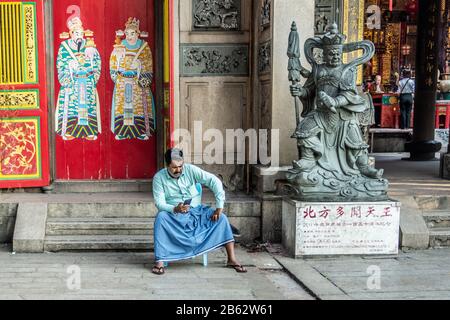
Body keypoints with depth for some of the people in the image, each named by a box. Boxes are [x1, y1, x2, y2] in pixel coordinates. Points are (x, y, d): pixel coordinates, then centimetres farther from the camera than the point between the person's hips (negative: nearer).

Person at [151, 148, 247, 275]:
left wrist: (219, 206, -24)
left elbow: (214, 181, -14)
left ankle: (232, 259, -15)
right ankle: (159, 262, -33)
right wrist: (174, 209, -37)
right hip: (174, 214, -2)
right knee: (161, 217, -35)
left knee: (221, 218, -20)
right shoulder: (159, 177, -8)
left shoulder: (190, 170, -7)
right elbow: (160, 203, -15)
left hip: (196, 211, 2)